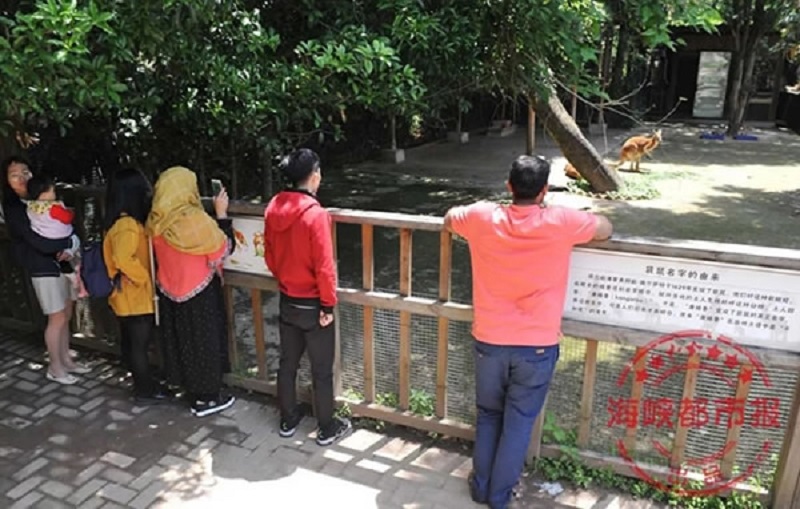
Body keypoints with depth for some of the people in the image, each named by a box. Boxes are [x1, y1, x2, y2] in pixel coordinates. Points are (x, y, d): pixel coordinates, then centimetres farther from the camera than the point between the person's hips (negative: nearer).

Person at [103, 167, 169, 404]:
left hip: (129, 295, 9)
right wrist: (144, 278, -24)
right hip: (136, 296, -9)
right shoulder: (128, 225, -25)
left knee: (131, 343, 20)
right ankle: (145, 391, 19)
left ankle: (143, 383, 36)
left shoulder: (122, 222, 5)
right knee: (139, 344, 5)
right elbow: (123, 259, -37)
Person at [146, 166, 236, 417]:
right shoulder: (195, 220, -24)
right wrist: (221, 213, -9)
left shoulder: (155, 221, -4)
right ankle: (207, 397, 19)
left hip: (170, 291, 7)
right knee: (204, 340, 7)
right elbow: (225, 248, -14)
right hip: (200, 292, -6)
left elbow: (158, 255, 11)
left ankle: (193, 392, 32)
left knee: (181, 338, 17)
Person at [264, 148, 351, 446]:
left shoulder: (273, 208, -2)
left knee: (287, 362, 20)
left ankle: (288, 420, 35)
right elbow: (324, 266, -22)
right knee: (321, 370, 9)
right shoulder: (315, 214, -23)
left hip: (287, 301, 7)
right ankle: (327, 429, 23)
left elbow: (269, 254, 8)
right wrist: (328, 304, -12)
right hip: (312, 304, -6)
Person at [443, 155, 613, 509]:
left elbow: (449, 218, 15)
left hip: (490, 340, 2)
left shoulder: (483, 217, -8)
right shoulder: (561, 221, -12)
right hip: (537, 345, -1)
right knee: (518, 423, 15)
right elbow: (605, 229, 8)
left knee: (488, 415, 20)